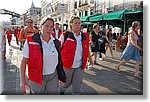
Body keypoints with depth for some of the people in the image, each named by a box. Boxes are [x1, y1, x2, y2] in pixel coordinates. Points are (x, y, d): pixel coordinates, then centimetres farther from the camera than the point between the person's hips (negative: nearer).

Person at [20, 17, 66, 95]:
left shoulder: (56, 43, 1)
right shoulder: (30, 41, -11)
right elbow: (24, 61, -8)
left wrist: (61, 76, 14)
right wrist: (22, 80, -10)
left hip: (53, 76, 3)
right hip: (37, 77, -3)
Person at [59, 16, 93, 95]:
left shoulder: (85, 36, 3)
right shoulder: (65, 35, -9)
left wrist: (90, 58, 20)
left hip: (79, 66, 3)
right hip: (67, 65, -3)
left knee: (77, 87, 9)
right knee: (67, 83, 17)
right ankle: (61, 90, 50)